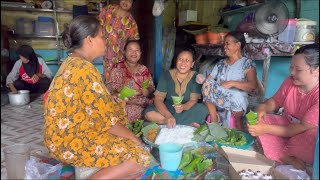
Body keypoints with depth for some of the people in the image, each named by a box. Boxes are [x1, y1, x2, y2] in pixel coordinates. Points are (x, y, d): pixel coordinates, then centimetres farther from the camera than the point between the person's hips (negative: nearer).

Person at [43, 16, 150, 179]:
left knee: (119, 111, 20)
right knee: (140, 156, -13)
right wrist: (132, 137, -7)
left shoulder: (72, 62, 8)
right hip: (71, 142, -10)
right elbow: (105, 119, -20)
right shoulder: (85, 68, -22)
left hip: (63, 135, 10)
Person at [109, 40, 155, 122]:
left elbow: (151, 87, 14)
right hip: (125, 104, -3)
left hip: (145, 104, 3)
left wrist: (147, 91, -8)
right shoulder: (117, 68, 5)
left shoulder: (144, 69, 15)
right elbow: (111, 89, -1)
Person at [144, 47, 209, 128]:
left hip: (187, 111, -1)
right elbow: (158, 99, -12)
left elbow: (193, 100, -11)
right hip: (167, 110, 2)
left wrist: (183, 107, -35)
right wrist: (168, 115, -30)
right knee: (148, 113, -26)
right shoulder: (166, 75, -5)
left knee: (203, 109, -29)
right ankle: (188, 123, -23)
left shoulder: (195, 77, -6)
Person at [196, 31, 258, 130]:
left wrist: (232, 83, -22)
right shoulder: (221, 63, 16)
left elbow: (252, 85, -13)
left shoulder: (247, 63, 1)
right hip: (218, 102, 4)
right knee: (207, 84, -22)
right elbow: (210, 79, 11)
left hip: (236, 103, -3)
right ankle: (214, 122, -15)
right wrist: (203, 79, -11)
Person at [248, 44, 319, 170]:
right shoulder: (290, 81, -9)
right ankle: (288, 158, -23)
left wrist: (266, 129, -36)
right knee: (259, 121, -13)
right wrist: (263, 108, -21)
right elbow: (275, 102, 4)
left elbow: (304, 128, -29)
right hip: (287, 126, 6)